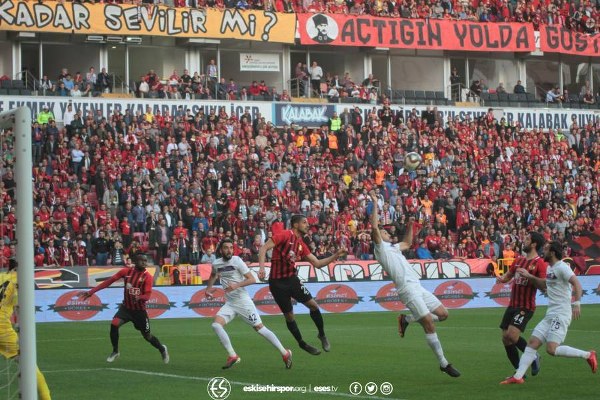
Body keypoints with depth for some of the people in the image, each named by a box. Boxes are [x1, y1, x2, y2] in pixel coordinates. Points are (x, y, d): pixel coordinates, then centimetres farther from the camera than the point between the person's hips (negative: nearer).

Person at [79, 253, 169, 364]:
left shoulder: (147, 276, -14)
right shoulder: (126, 271, -7)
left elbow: (147, 295, -21)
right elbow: (109, 281, -8)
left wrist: (139, 298, -44)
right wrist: (91, 292, -11)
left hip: (139, 311, -2)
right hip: (126, 308, 2)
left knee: (147, 336, 6)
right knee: (114, 324, -22)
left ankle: (162, 349, 38)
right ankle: (115, 352, -1)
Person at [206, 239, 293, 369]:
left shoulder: (237, 261, -11)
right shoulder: (216, 264, 5)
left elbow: (252, 279, -14)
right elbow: (213, 275, 30)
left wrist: (236, 285, -25)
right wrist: (208, 289, 18)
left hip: (243, 301, -5)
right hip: (229, 303, 5)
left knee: (259, 328, -4)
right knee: (216, 324, -15)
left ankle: (285, 353, 9)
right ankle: (233, 356, -7)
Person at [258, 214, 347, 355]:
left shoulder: (301, 244, 10)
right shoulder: (285, 235, -12)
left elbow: (317, 263, 13)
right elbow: (263, 248, -17)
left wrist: (335, 256, 4)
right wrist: (262, 267, -30)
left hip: (292, 279, 6)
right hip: (277, 282, -6)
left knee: (313, 305, -3)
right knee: (289, 315, 3)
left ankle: (322, 335, 15)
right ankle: (302, 343, 19)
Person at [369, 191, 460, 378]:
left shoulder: (393, 247, 27)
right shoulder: (380, 247, 3)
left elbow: (407, 243, 45)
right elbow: (374, 227, -11)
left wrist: (410, 226, 32)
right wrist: (375, 203, -9)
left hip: (417, 286, 9)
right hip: (407, 289, -9)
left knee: (443, 314, 5)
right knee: (429, 323, -14)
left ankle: (406, 319, 16)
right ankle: (443, 363, -11)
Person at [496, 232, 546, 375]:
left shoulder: (539, 263, -9)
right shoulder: (519, 261, 14)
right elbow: (508, 276, 26)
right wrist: (501, 278, 4)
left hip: (526, 307, -8)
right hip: (512, 305, 8)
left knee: (512, 335, -21)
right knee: (505, 338, 4)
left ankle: (533, 357, 3)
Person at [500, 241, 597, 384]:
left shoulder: (562, 267, -11)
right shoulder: (550, 268, 18)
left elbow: (576, 284, -22)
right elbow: (544, 286, 35)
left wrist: (576, 303, -33)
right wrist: (529, 276, 26)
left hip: (561, 314, -9)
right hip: (550, 315, 9)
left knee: (552, 349, -19)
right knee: (532, 343, 3)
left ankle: (587, 355, -6)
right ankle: (518, 376, 2)